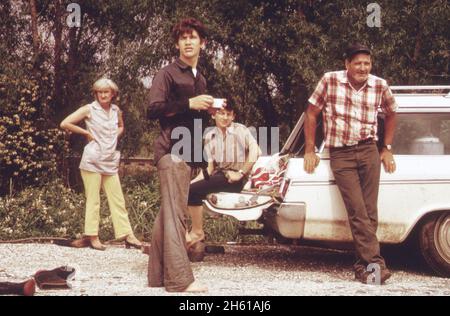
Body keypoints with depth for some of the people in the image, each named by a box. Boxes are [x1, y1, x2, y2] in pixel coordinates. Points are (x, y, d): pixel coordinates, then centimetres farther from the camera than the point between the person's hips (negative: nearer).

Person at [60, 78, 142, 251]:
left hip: (110, 162, 5)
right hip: (92, 160, -5)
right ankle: (92, 236, 4)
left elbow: (121, 126, 30)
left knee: (117, 199, 5)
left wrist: (115, 136, 9)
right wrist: (86, 133, -5)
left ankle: (127, 235, 7)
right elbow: (65, 123, -7)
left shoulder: (116, 110, 9)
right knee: (93, 199, -1)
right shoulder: (89, 109, -4)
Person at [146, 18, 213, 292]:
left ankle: (158, 275, 9)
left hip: (190, 153, 8)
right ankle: (180, 278, -20)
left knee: (168, 213, 8)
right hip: (171, 150, -8)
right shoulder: (168, 74, -2)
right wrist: (189, 104, -19)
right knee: (175, 213, -14)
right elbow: (153, 109, -12)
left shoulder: (200, 80, 23)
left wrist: (207, 110, 11)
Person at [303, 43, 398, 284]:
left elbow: (391, 114, 21)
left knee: (369, 210, -1)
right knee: (357, 211, -11)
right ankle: (375, 262, -14)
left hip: (368, 150, 2)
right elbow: (311, 113, 4)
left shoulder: (380, 86, 2)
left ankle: (363, 265, 6)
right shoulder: (330, 81, -4)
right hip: (340, 154, -2)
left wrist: (387, 149, 17)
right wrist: (309, 151, 4)